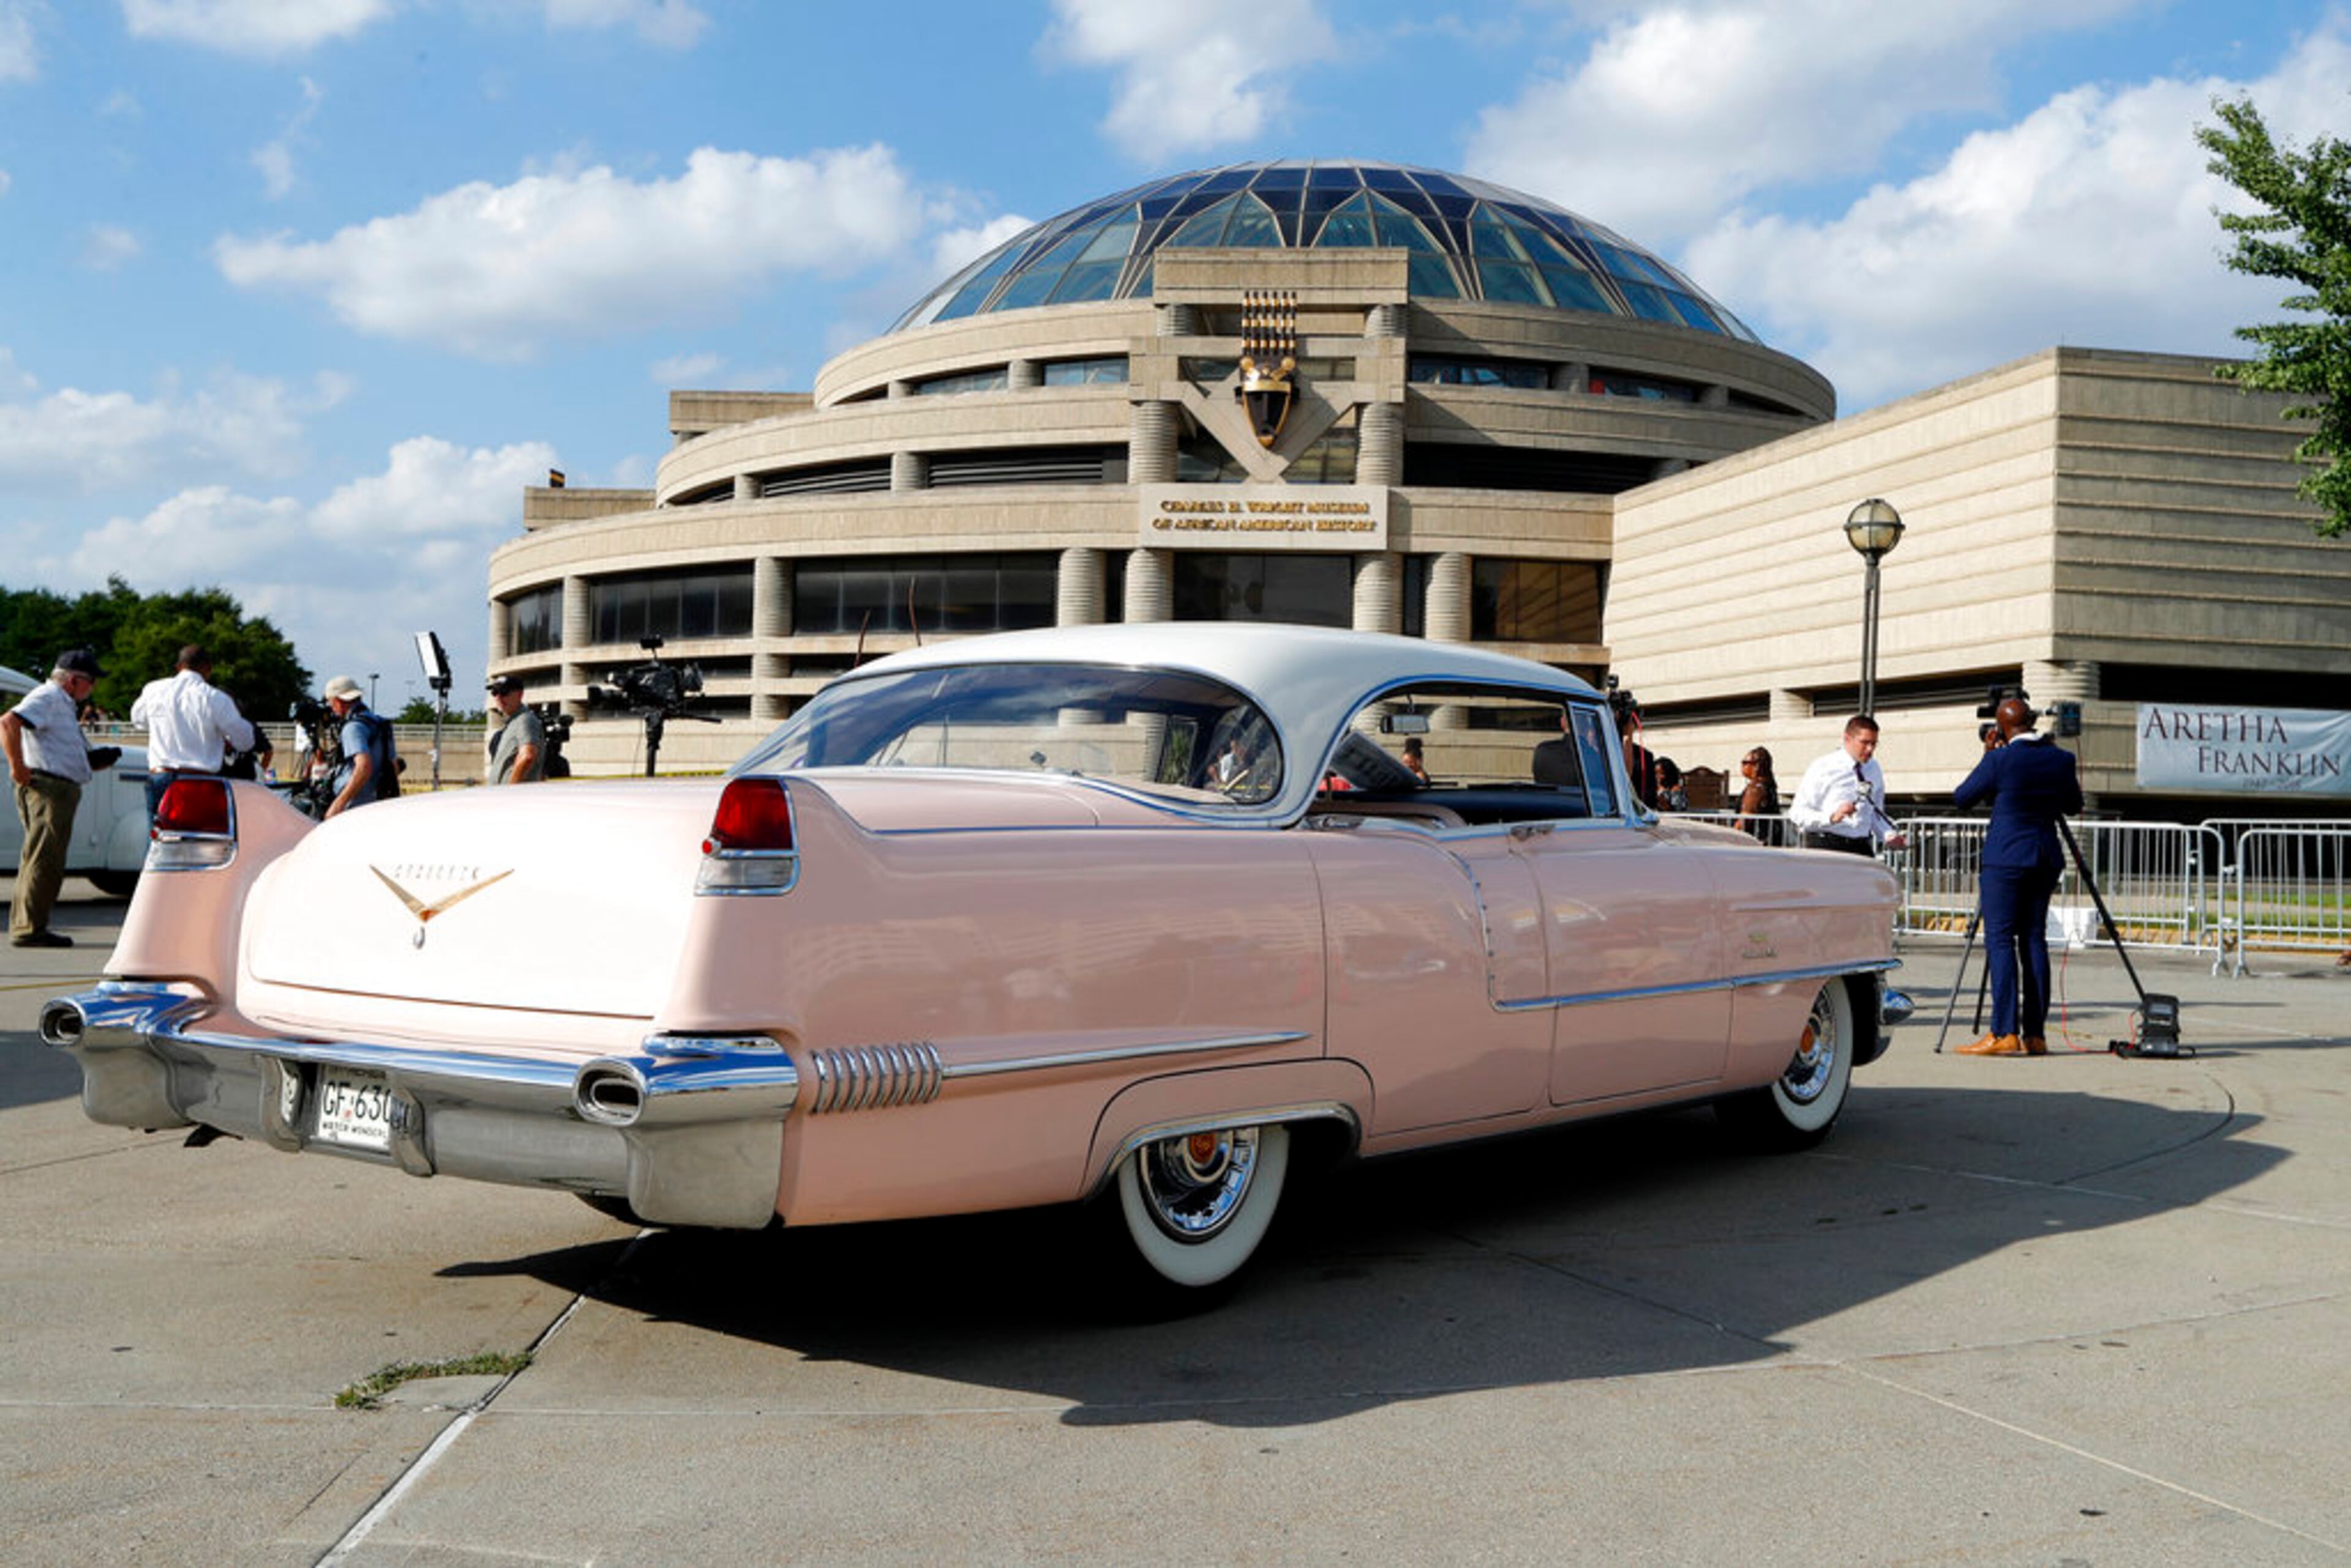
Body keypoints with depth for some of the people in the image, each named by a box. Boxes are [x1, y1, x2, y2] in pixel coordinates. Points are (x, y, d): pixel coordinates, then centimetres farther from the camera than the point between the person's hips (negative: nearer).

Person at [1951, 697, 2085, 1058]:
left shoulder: (2000, 760, -11)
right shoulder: (2062, 759, 3)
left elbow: (1960, 799, 1)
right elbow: (2073, 805, 19)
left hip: (2006, 858, -6)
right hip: (2046, 858, 6)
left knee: (2000, 939, -4)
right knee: (2034, 939, 9)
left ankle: (2005, 1033, -11)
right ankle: (2036, 1034, 8)